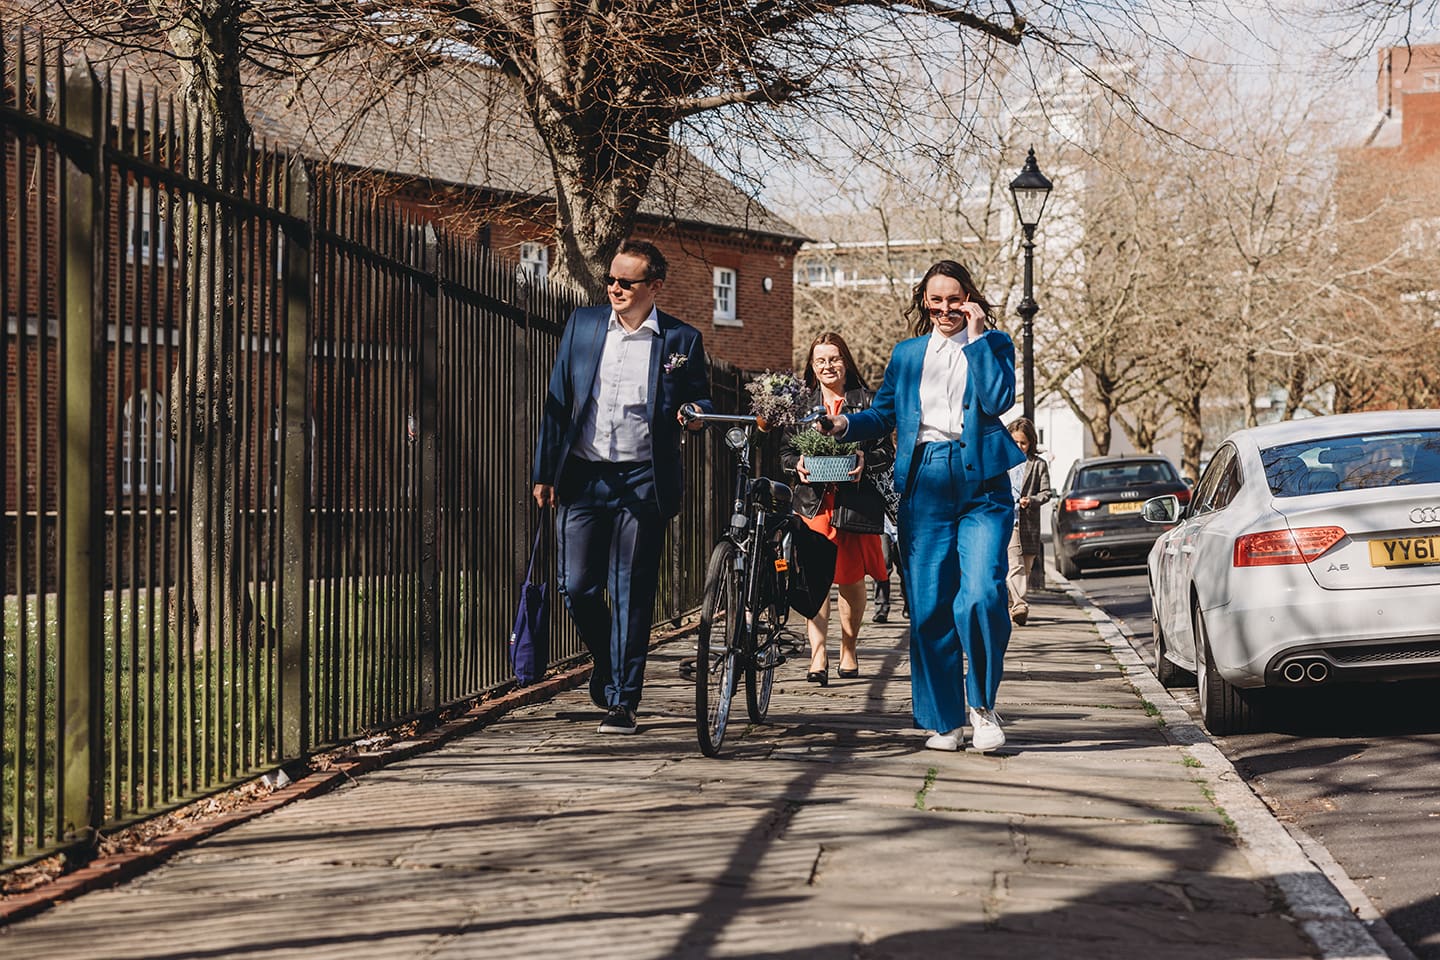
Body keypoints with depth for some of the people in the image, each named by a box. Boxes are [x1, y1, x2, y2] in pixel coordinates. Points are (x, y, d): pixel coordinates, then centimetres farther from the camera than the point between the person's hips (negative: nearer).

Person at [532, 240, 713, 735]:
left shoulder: (681, 339, 1)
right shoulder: (582, 324, 7)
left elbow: (701, 402, 8)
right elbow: (557, 401, 9)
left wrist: (695, 412, -17)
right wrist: (545, 472, 6)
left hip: (642, 483, -2)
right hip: (582, 477, 2)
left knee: (630, 595, 0)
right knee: (578, 589, 1)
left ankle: (622, 699, 8)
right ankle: (607, 661, 30)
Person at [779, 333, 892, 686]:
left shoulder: (866, 400, 7)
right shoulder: (801, 403, 12)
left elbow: (886, 451, 5)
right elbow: (785, 451, 13)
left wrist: (865, 459, -15)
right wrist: (797, 462, -10)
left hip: (854, 501, 0)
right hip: (813, 499, 0)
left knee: (851, 579, 8)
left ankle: (848, 650, 26)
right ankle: (818, 656, -22)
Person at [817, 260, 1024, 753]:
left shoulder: (992, 344, 9)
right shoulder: (907, 354, 19)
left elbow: (997, 400, -8)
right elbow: (882, 414, 18)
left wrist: (975, 337, -5)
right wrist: (845, 425, -1)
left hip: (981, 485, -3)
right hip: (923, 486, 3)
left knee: (981, 595, -17)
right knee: (928, 607, 1)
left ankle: (983, 705, 2)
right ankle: (945, 720, 12)